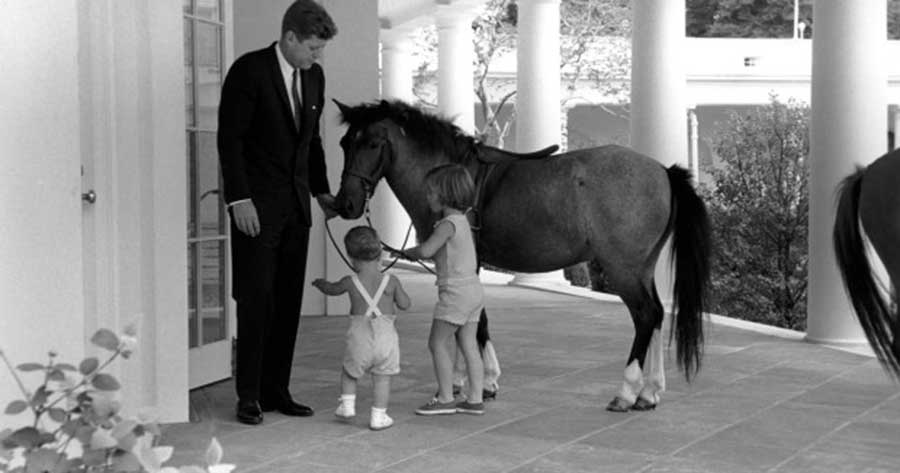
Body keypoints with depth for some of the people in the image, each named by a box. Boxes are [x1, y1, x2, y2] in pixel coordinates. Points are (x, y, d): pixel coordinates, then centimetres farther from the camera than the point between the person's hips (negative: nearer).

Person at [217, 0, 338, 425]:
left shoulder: (314, 76, 10)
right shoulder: (248, 70, -9)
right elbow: (229, 138, -11)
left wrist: (322, 191, 13)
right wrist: (239, 199, -17)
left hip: (295, 206, 6)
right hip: (256, 205, -6)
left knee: (288, 301, 5)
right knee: (256, 299, -5)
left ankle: (276, 390, 12)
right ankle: (248, 395, 3)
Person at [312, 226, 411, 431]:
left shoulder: (350, 282, -2)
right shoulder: (391, 281, -3)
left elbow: (332, 290, 19)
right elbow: (404, 304, 7)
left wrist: (321, 283, 41)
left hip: (360, 336, 0)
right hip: (385, 335, 0)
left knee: (349, 372, 24)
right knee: (382, 377, 10)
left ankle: (347, 404, 22)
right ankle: (378, 416, 10)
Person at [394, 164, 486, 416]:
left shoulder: (448, 224, -17)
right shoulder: (462, 220, 12)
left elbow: (426, 250, -29)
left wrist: (407, 252, -9)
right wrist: (416, 254, 11)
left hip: (456, 292, -9)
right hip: (473, 287, 9)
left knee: (438, 342, -1)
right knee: (468, 345, 10)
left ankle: (446, 399, 2)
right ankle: (475, 399, 13)